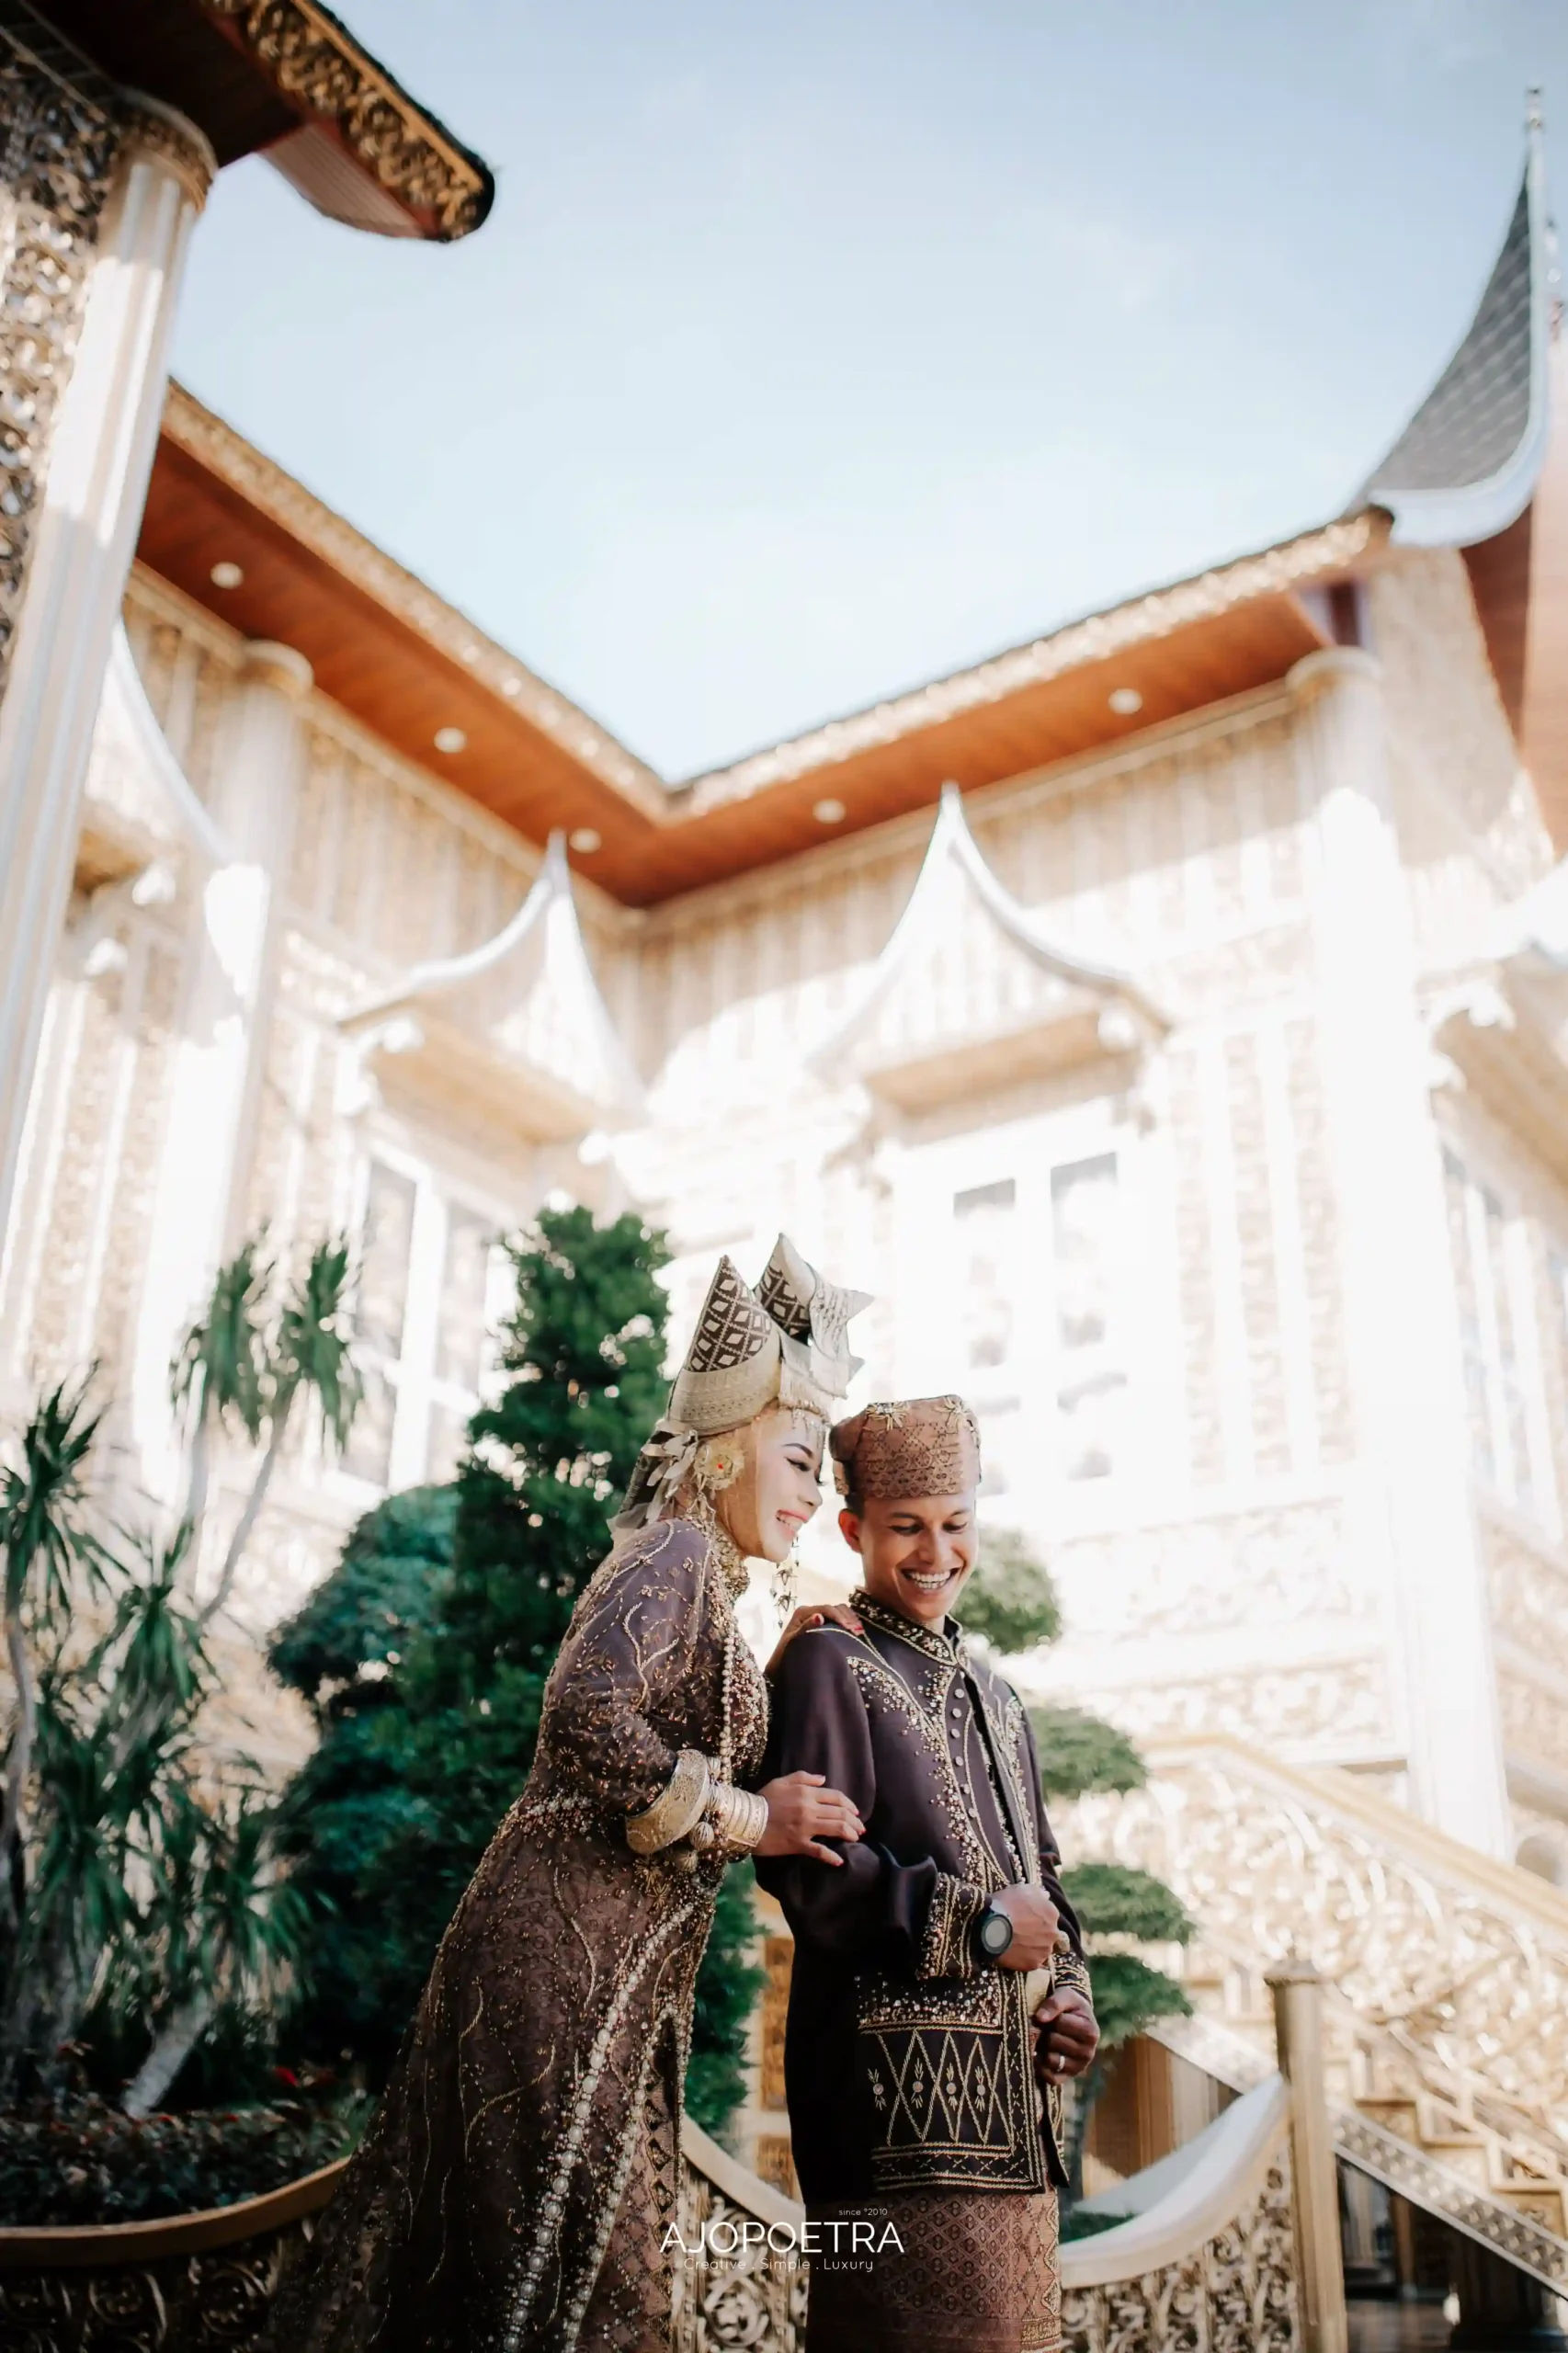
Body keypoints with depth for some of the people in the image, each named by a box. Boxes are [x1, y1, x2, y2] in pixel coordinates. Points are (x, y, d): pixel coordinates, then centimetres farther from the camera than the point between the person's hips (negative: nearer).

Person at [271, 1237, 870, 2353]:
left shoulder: (703, 1586, 22)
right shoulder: (677, 1553, -8)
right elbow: (588, 1717, -24)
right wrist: (750, 1818, -15)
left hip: (614, 1981, 10)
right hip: (572, 1959, -10)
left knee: (496, 2262, 10)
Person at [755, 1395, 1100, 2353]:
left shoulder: (994, 1697, 21)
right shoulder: (829, 1665, -4)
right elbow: (808, 1866, -16)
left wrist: (1068, 1990, 5)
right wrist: (983, 1926, -13)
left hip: (1011, 2090, 8)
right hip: (904, 2081, -8)